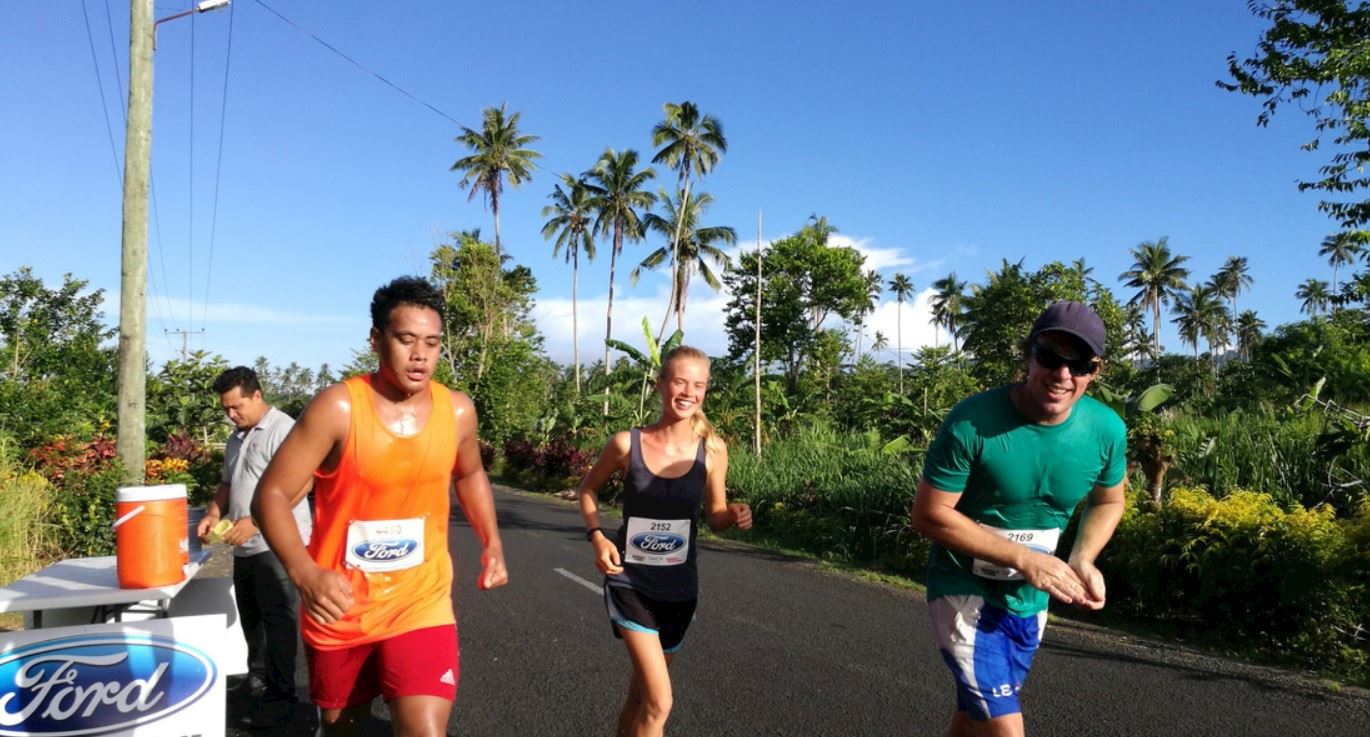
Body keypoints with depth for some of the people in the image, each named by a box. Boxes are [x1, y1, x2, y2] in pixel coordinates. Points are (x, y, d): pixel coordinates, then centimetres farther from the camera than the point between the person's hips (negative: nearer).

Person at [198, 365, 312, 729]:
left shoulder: (282, 428, -13)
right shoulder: (237, 437, 17)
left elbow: (300, 483, -22)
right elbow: (227, 484, 25)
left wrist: (254, 521, -24)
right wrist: (214, 514, 5)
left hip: (277, 545, -9)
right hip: (245, 547, 9)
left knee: (277, 620, -3)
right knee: (252, 617, 19)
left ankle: (280, 696, 4)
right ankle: (258, 676, 35)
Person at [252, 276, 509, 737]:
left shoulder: (457, 411, -6)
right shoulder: (338, 408, -18)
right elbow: (272, 494, -17)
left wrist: (492, 544, 3)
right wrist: (303, 572, -33)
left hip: (422, 605, 1)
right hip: (339, 605, -1)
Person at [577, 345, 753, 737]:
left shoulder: (712, 450, -9)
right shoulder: (627, 444, -13)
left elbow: (715, 517, 3)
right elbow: (588, 489, 5)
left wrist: (734, 516, -19)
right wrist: (597, 536, -10)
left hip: (679, 589, 3)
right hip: (630, 583, -3)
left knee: (641, 693, 20)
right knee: (659, 702, -15)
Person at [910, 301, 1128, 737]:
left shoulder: (1106, 429, -10)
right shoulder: (972, 422, -25)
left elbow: (1108, 502, 9)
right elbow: (929, 514, -20)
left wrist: (1082, 561, -11)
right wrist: (1023, 558, -24)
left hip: (1031, 600, 5)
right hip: (965, 592, -5)